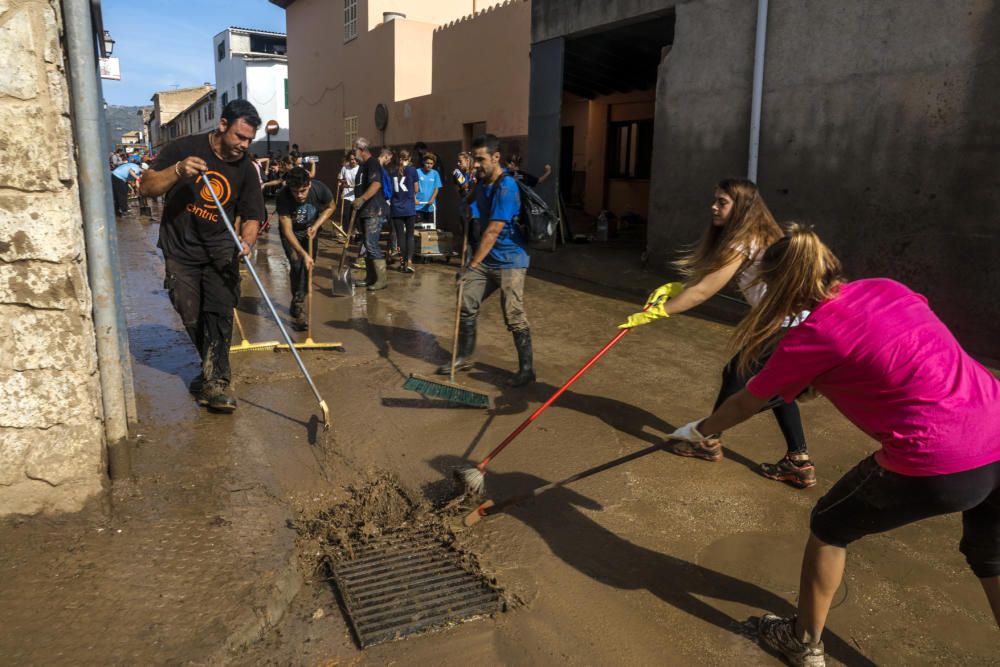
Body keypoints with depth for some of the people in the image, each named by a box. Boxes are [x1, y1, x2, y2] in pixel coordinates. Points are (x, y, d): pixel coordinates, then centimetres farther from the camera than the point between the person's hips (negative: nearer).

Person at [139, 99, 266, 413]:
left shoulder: (245, 169, -3)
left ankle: (216, 379, -8)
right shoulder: (184, 148, -10)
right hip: (181, 251, 0)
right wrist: (177, 171, -30)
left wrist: (246, 240, -24)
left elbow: (251, 216, -2)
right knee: (192, 318, 7)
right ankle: (212, 366, 30)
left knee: (220, 313, -13)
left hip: (220, 252, 0)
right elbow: (148, 187, -11)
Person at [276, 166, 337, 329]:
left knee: (308, 266, 0)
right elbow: (287, 230, -31)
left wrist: (316, 226, -18)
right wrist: (304, 254, -38)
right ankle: (297, 308, -5)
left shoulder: (319, 188, -29)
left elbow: (331, 207, -7)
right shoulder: (283, 197, -35)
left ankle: (297, 304, 17)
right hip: (291, 233, -3)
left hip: (309, 230, 3)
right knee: (297, 264, -17)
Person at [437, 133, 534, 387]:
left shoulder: (505, 188, -21)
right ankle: (464, 357, 22)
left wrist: (472, 265, -27)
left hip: (509, 261, -8)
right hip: (485, 259, 9)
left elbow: (493, 231, -26)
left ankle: (527, 369, 4)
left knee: (514, 317, -9)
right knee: (466, 305, 7)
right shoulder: (483, 180, 6)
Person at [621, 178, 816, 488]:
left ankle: (710, 440, 21)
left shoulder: (744, 242, -15)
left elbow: (702, 292, -18)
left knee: (737, 374, 5)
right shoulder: (757, 235, 15)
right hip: (796, 320, 10)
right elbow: (707, 280, 15)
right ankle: (799, 462, 21)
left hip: (785, 323, -9)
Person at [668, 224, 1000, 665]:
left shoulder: (809, 339, -8)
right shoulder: (886, 287, 7)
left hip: (935, 464, -6)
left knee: (830, 527, 18)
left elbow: (744, 404, 7)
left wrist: (699, 430, 26)